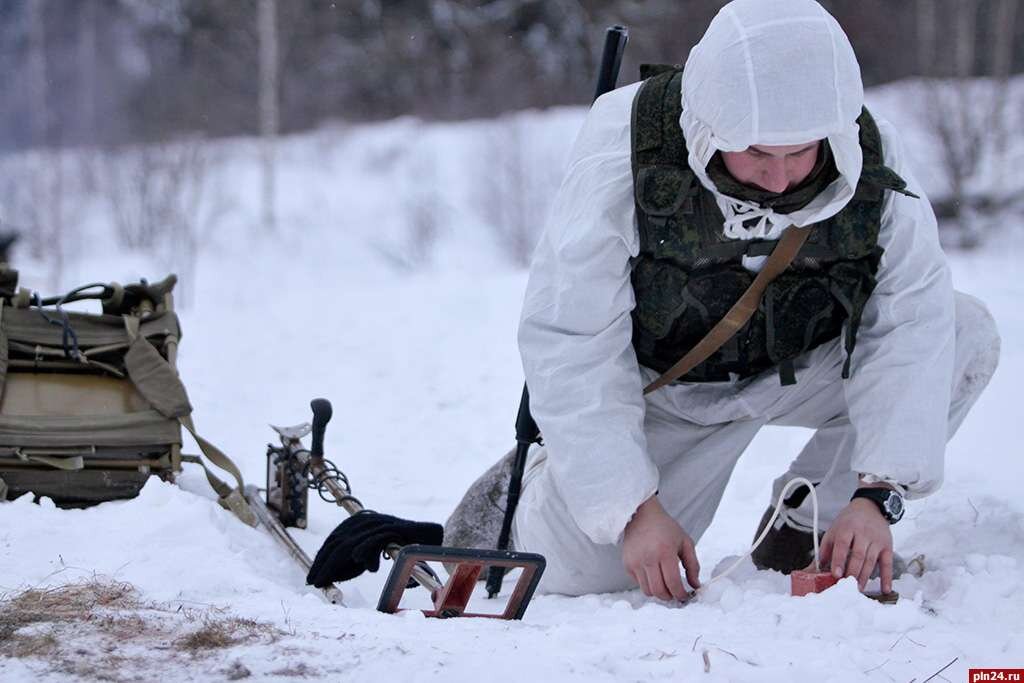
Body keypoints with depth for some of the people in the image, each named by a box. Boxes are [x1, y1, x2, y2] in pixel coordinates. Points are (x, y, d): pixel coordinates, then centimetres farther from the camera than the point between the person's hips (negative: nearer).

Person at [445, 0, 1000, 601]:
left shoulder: (871, 159, -25)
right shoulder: (623, 162, -32)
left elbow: (913, 318, -23)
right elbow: (569, 341, -28)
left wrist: (877, 493, -34)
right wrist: (632, 508, -33)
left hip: (803, 366, 3)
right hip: (658, 380, -3)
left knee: (967, 335, -20)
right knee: (578, 569, -18)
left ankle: (804, 528, -5)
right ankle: (534, 486, 20)